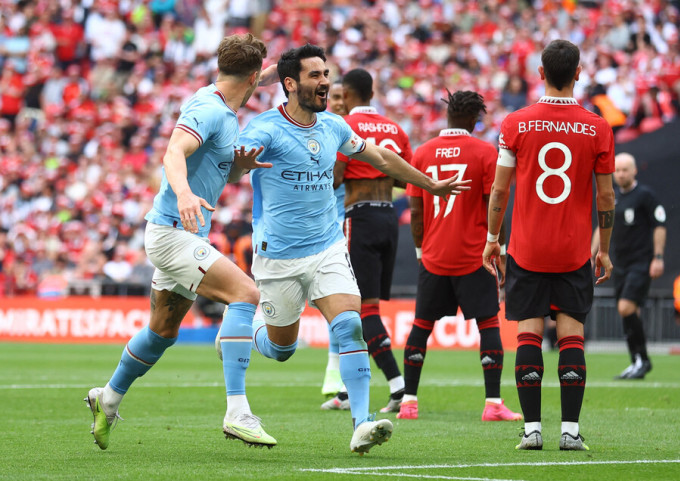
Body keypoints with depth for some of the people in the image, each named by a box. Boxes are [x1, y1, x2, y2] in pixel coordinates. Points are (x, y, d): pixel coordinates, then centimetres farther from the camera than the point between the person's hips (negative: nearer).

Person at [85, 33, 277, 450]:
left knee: (164, 330, 22)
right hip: (174, 232, -11)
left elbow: (225, 173, 23)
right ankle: (237, 413, -31)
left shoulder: (226, 114, 14)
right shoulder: (208, 109, -17)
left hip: (188, 235, 11)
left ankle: (107, 400, 41)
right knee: (246, 293, -24)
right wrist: (184, 193, -52)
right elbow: (174, 153, -32)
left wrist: (242, 164, 0)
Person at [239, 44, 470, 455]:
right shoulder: (266, 128, -12)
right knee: (281, 349, 9)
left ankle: (362, 425, -24)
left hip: (329, 249, 4)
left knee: (349, 326, -18)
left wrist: (431, 185, 31)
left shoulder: (334, 126, 6)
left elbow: (382, 158, 23)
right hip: (279, 257, -3)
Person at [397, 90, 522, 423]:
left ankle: (409, 401, 10)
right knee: (488, 323, 1)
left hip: (433, 256, 3)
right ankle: (493, 404, -6)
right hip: (474, 255, -3)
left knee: (421, 325, 11)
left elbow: (416, 211, 4)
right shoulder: (485, 152, -5)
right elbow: (493, 207, -6)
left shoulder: (423, 153, 4)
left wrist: (420, 249, 14)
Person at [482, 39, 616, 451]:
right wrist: (605, 249, 12)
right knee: (572, 335, 4)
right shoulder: (598, 129, -3)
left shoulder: (516, 124, -3)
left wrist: (492, 238, 13)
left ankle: (532, 428, -3)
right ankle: (570, 429, -2)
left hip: (526, 250, 0)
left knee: (529, 335, 2)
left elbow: (500, 188, 1)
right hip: (575, 252, 0)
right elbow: (606, 195, 2)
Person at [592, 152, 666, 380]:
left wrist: (658, 257, -13)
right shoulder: (613, 199, 14)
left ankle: (642, 359, -11)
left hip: (641, 264, -7)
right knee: (627, 314, 6)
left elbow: (660, 226, -7)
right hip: (620, 265, 7)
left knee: (626, 308, -19)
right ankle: (637, 363, 13)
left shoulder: (645, 195, -6)